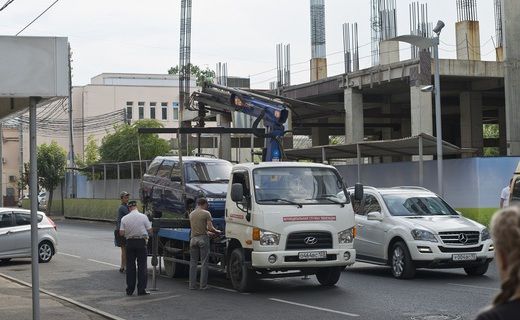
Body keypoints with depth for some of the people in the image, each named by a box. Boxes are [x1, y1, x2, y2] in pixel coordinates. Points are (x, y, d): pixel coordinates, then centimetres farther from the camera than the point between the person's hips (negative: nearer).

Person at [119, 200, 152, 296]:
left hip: (130, 242, 2)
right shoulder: (143, 217, -6)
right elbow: (150, 231, -3)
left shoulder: (124, 218, -1)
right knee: (142, 266, 3)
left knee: (130, 266, 10)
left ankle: (130, 290, 12)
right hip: (141, 242, -2)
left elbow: (121, 233, -4)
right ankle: (141, 290, 1)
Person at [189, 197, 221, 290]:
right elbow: (210, 228, -10)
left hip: (193, 238, 5)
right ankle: (203, 285, -2)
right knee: (204, 263, 0)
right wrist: (217, 232, 9)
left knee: (193, 263, 9)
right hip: (203, 238, -5)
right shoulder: (206, 213, -5)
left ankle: (192, 285, 7)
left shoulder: (191, 214, 12)